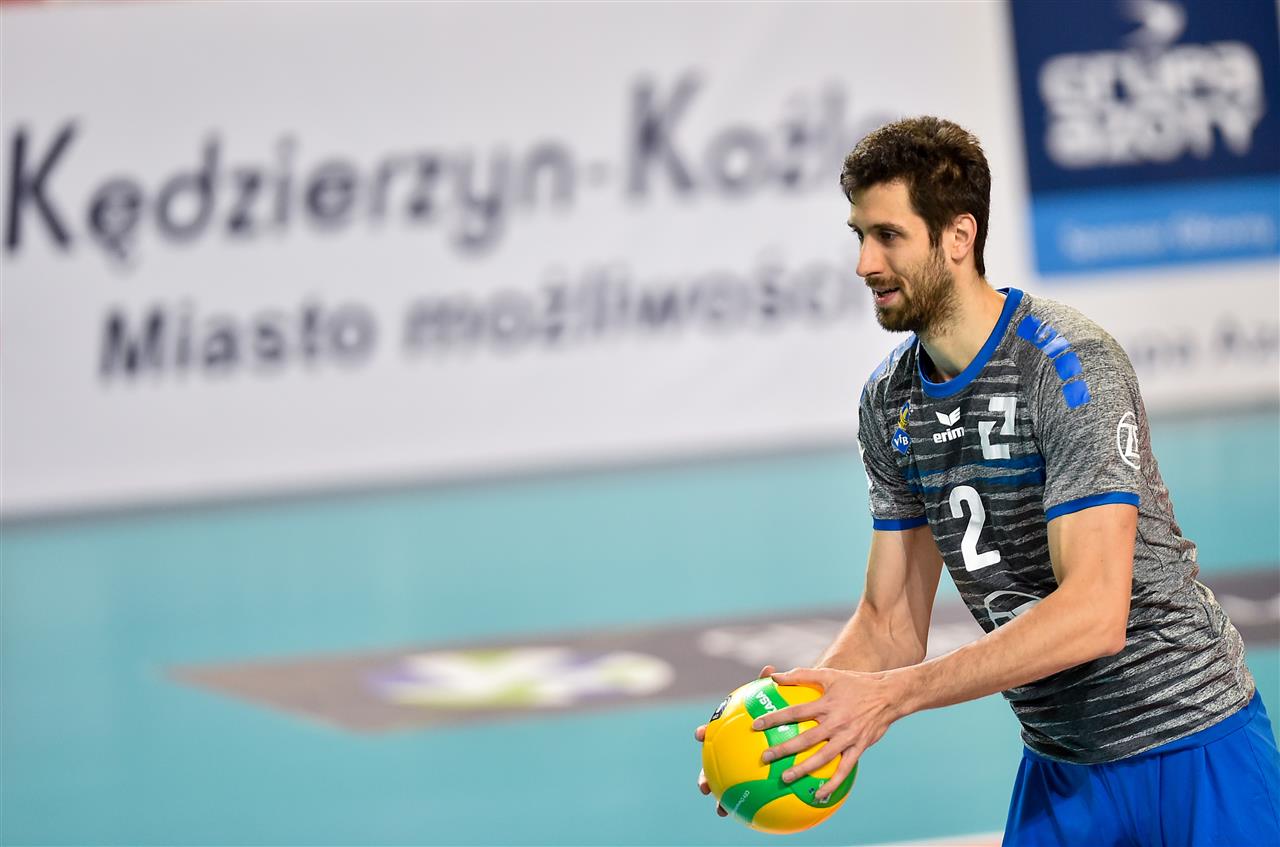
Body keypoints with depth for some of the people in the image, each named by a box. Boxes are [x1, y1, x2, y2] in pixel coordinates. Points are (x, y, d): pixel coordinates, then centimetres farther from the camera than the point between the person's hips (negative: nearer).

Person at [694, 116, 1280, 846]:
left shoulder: (1069, 365, -19)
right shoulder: (889, 401, 3)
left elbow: (1095, 611, -28)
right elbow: (893, 621, 6)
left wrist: (891, 696, -31)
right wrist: (804, 703, -15)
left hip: (1188, 747, -6)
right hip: (1059, 767, 6)